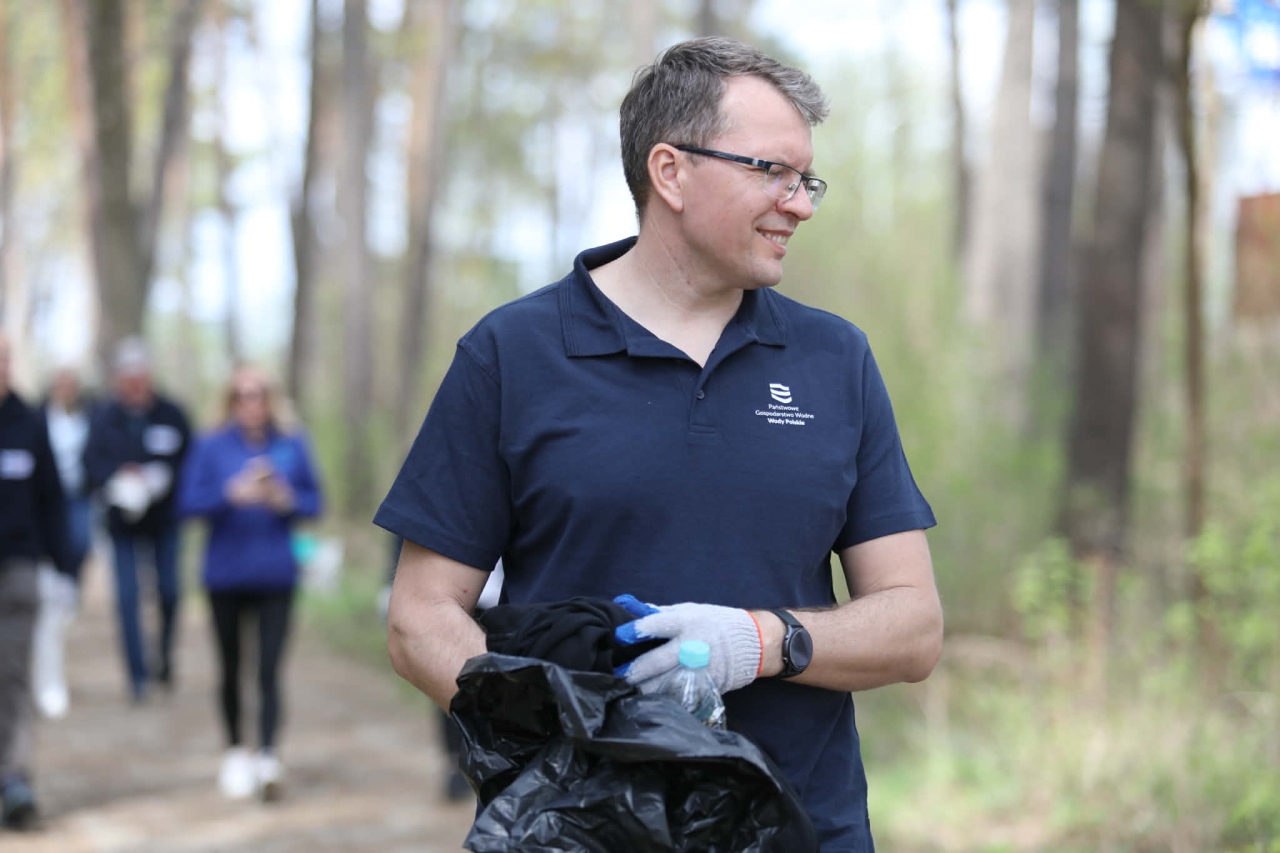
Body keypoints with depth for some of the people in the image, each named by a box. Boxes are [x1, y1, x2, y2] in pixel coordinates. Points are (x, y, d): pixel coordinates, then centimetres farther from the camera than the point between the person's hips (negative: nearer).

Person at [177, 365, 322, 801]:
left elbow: (313, 502, 9)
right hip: (226, 574, 0)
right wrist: (232, 494, -21)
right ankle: (235, 752, 27)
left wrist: (287, 501, -12)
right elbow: (188, 503, -6)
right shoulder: (211, 447, 0)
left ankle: (268, 757, -15)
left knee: (269, 671, -10)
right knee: (231, 668, 11)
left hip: (276, 574, 0)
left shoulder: (292, 446, 4)